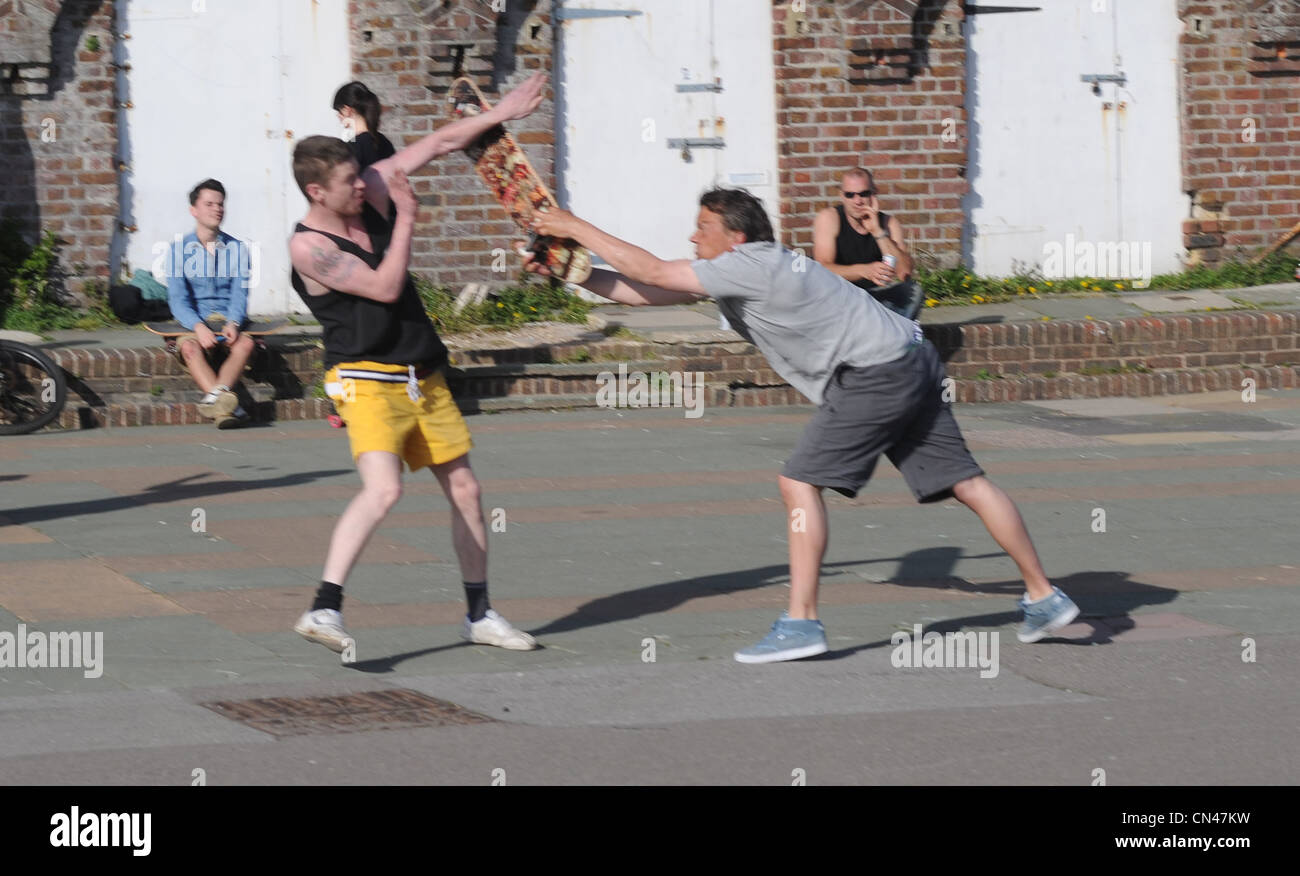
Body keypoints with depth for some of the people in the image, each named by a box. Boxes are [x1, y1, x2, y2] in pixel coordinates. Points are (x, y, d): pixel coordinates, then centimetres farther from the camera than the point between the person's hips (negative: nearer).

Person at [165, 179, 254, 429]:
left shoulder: (237, 248, 11)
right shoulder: (180, 249, 5)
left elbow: (240, 293, 2)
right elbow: (178, 299, -5)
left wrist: (233, 324, -21)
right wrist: (199, 327, -24)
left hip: (228, 321, 2)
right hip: (192, 324, -2)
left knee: (246, 343, -33)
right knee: (190, 347, -36)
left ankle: (216, 396, -52)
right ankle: (225, 403, -56)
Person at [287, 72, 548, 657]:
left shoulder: (371, 192, 3)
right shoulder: (308, 246, -15)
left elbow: (438, 144, 11)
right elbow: (384, 287, -20)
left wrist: (501, 113, 12)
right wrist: (406, 217, -14)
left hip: (424, 377, 8)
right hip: (367, 381, -8)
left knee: (464, 489, 10)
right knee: (383, 489, -28)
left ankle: (479, 615, 21)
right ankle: (323, 609, -30)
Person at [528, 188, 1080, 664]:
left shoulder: (751, 266, -14)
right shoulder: (737, 274, 14)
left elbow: (651, 272, -13)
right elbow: (648, 293, 16)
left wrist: (575, 227, -5)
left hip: (876, 372, -10)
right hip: (910, 363, 10)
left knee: (801, 482, -7)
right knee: (966, 483, 10)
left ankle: (801, 624, -7)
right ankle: (1044, 598, 12)